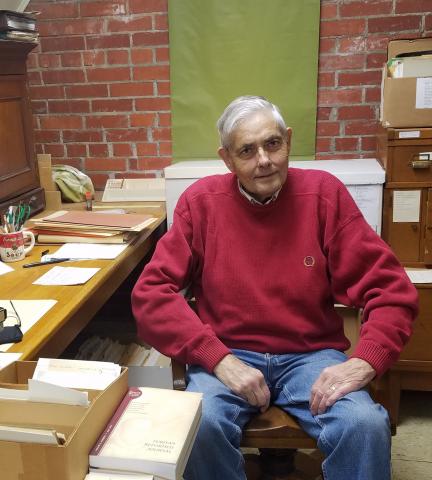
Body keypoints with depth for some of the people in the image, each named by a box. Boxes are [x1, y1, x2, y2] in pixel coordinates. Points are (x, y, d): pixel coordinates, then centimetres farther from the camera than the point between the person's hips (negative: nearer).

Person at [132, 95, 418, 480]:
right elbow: (151, 293, -7)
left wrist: (364, 363, -21)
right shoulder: (201, 201, -4)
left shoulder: (323, 194, -4)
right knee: (199, 426, -28)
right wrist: (219, 360, -18)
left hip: (311, 355, 0)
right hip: (227, 354, 1)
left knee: (366, 426, -27)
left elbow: (391, 289, -4)